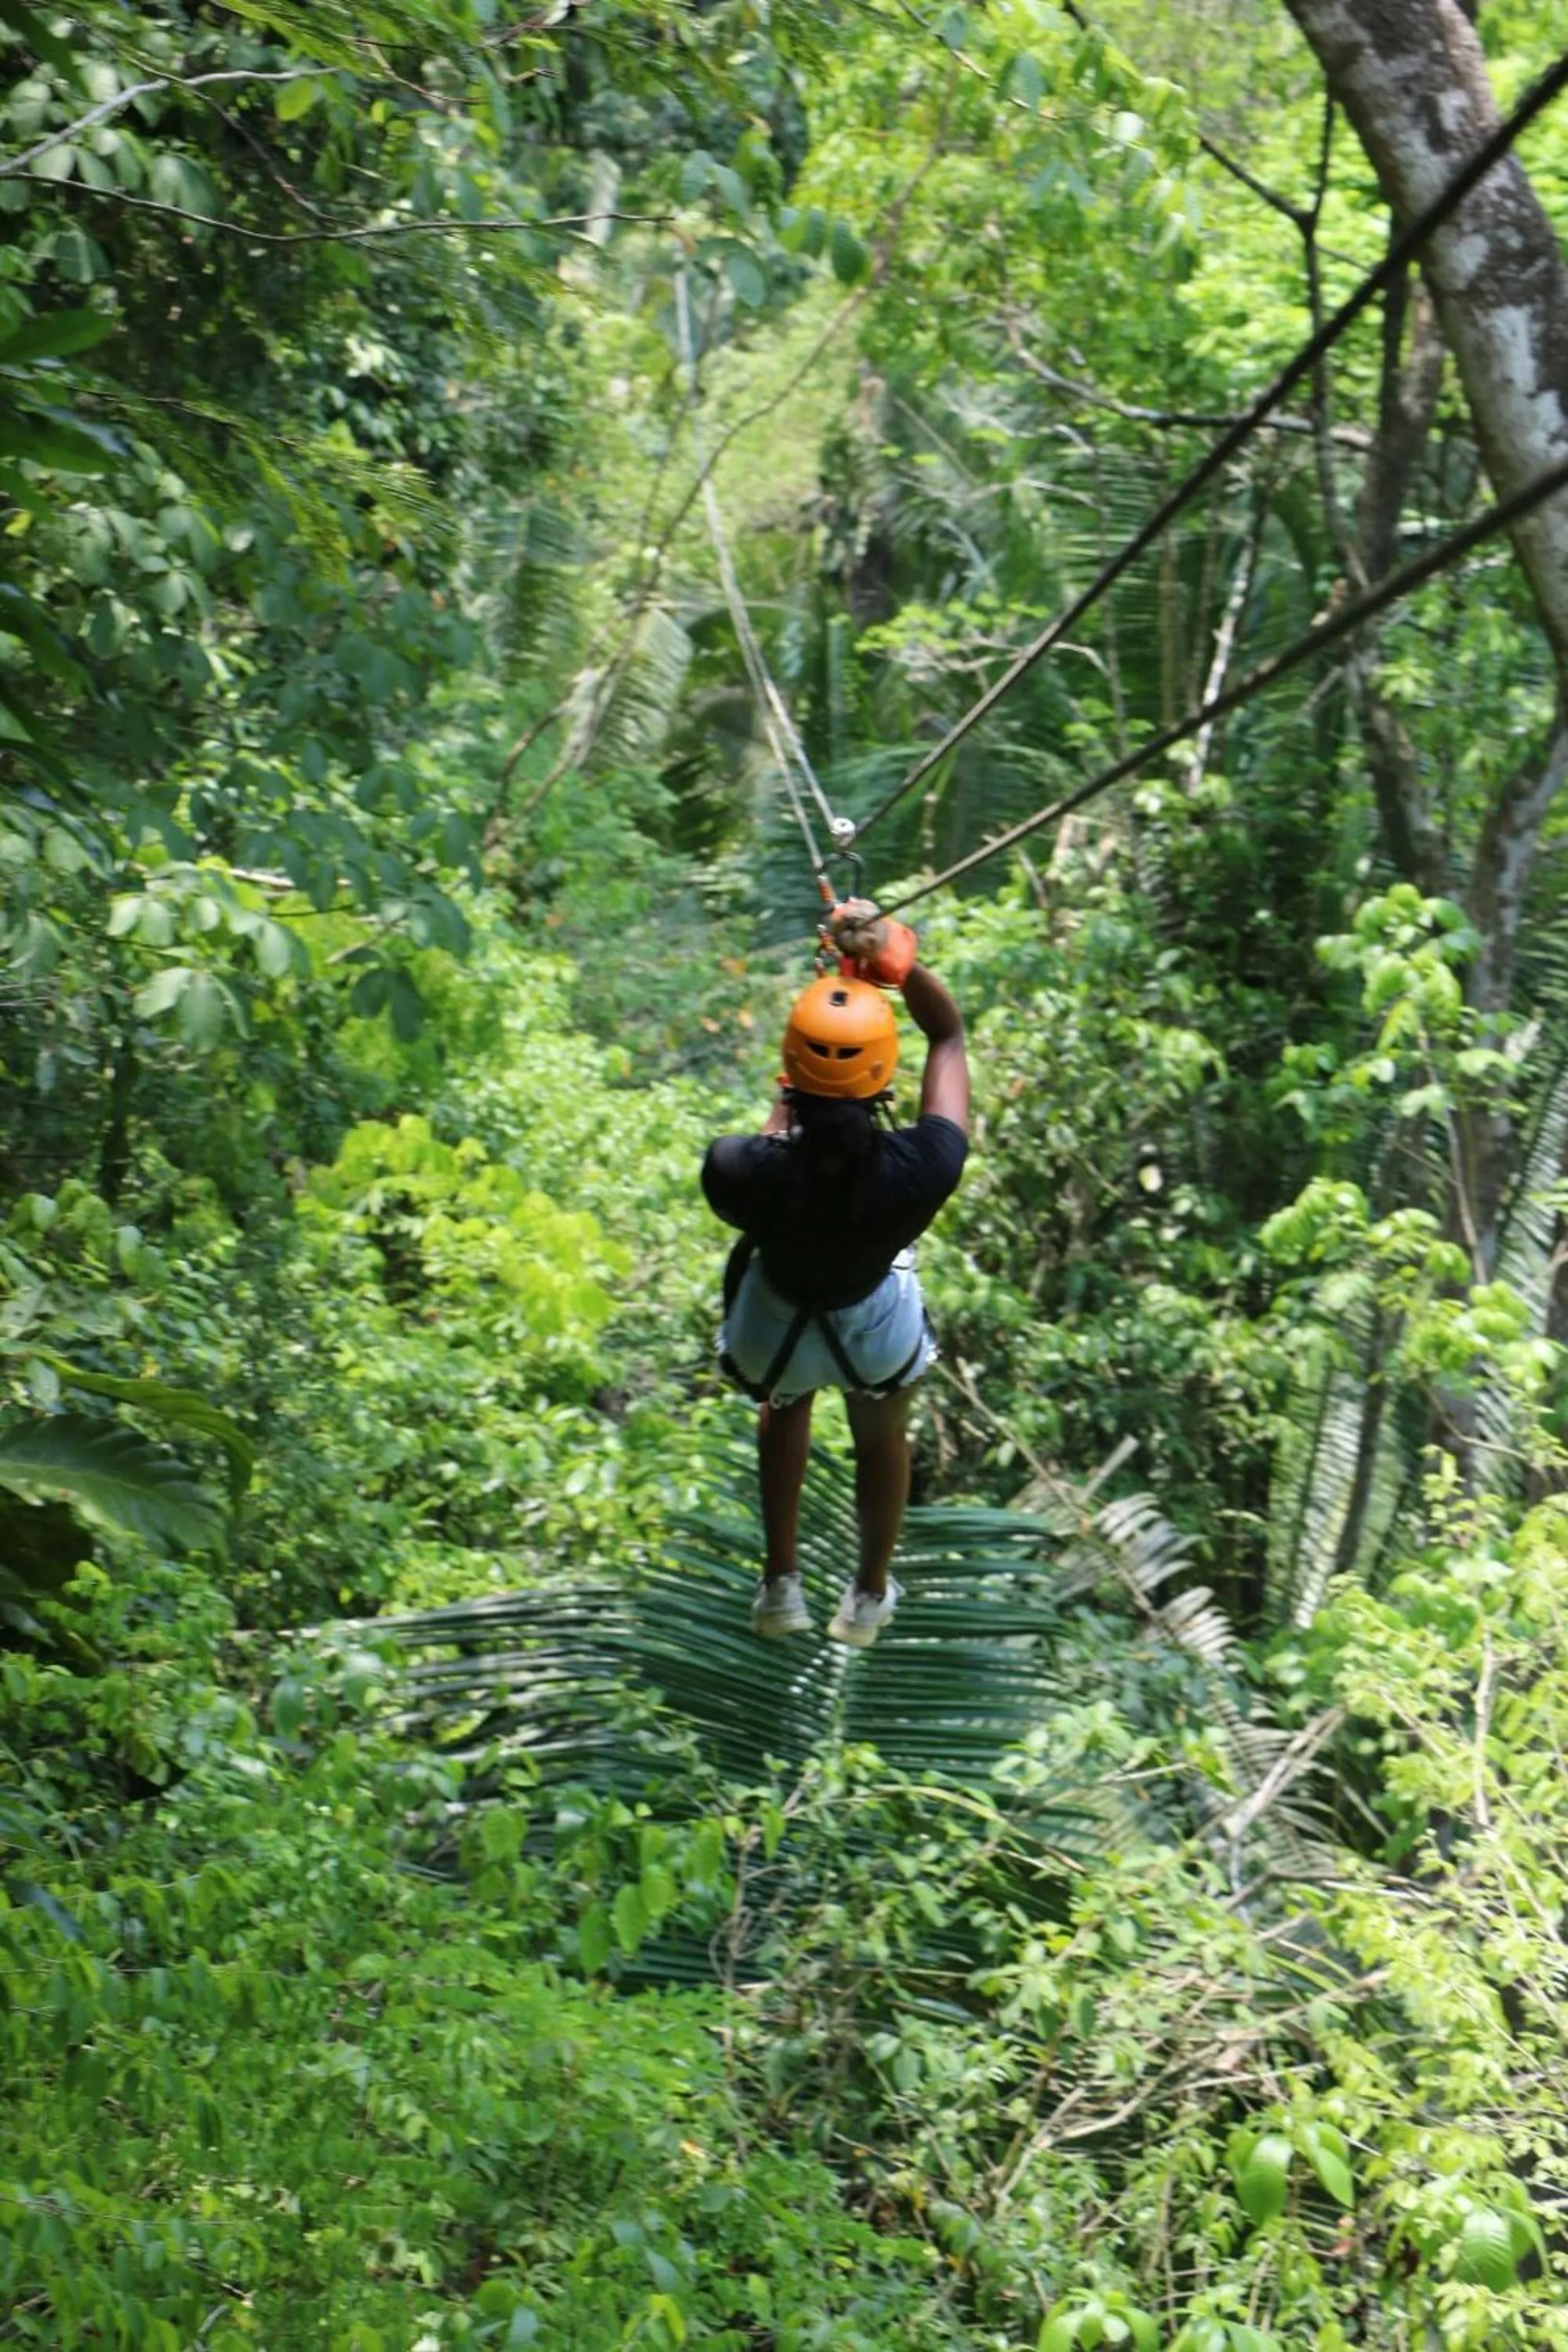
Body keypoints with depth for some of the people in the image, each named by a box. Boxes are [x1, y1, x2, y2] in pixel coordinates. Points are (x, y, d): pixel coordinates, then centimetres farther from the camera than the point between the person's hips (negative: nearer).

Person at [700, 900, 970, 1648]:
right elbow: (949, 1036, -23)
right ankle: (869, 1597, 58)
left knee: (784, 1408, 38)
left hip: (772, 1325, 0)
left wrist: (788, 1104, -1)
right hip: (878, 1325, 0)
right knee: (881, 1434, 34)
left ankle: (780, 1585, 50)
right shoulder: (921, 1170, -40)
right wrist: (895, 956, -34)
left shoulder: (741, 1172, -41)